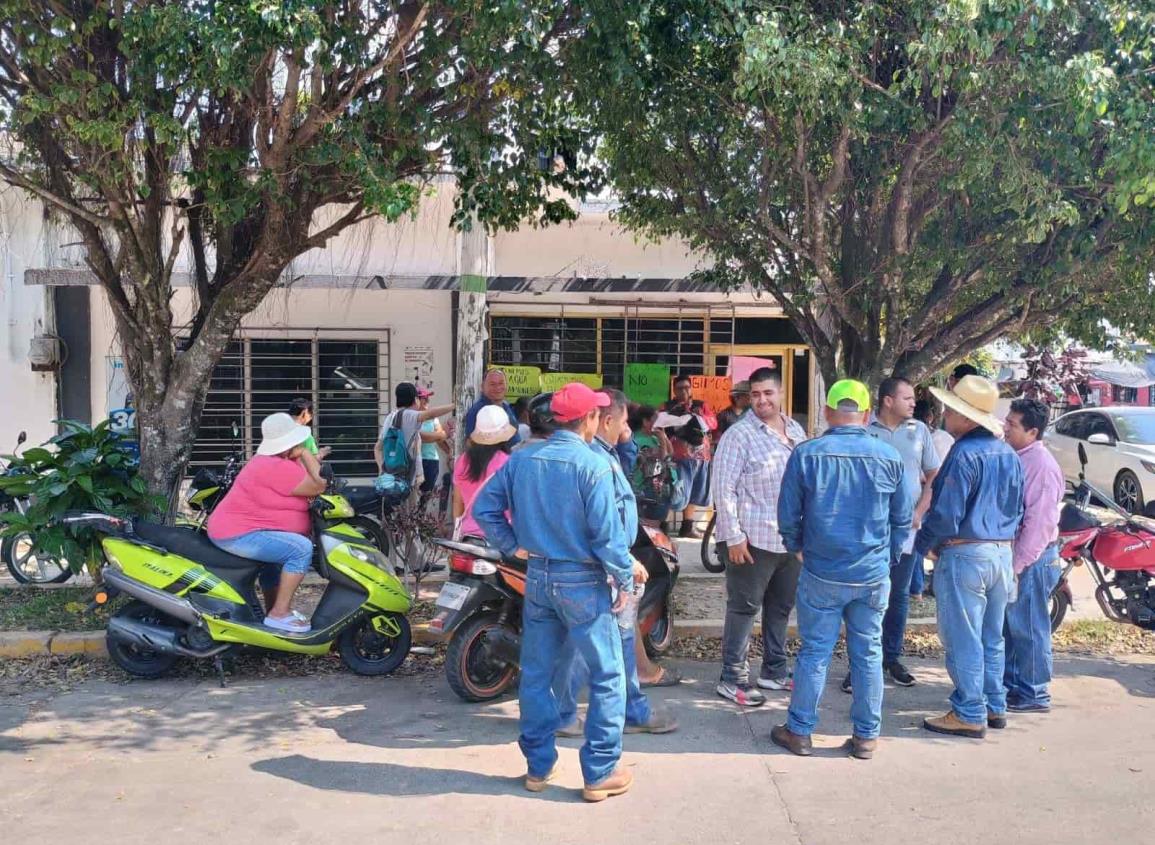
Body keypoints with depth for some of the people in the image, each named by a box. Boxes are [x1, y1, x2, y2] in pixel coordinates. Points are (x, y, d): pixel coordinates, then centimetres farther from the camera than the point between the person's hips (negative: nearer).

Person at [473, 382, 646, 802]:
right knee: (607, 676, 7)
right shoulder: (593, 465, -16)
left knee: (536, 674, 15)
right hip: (582, 582, -6)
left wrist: (513, 546, 11)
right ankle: (600, 773, 12)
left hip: (538, 577, 6)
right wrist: (625, 577, -6)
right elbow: (606, 533, -17)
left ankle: (539, 766, 26)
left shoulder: (521, 459, 2)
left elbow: (484, 508, 4)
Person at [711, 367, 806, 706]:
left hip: (791, 538, 7)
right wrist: (734, 537, -17)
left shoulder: (797, 431, 10)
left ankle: (774, 671, 30)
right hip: (753, 539, -7)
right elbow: (723, 490, -13)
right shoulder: (739, 435, -11)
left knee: (781, 607, 16)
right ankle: (732, 678, 10)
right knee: (744, 608, 1)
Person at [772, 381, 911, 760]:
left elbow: (788, 514, -2)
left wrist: (797, 547, 16)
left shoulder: (806, 454, -9)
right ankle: (866, 736, 21)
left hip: (821, 573, -1)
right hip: (873, 575, 2)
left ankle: (799, 731, 18)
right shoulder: (889, 457, -3)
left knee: (814, 653, 8)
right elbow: (903, 518, 5)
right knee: (868, 655, 12)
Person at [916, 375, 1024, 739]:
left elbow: (946, 513, -19)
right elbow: (1017, 510, 17)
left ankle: (969, 715, 7)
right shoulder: (1009, 455, 9)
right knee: (992, 638, 18)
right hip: (1002, 554, 9)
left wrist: (923, 544, -4)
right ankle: (995, 707, 26)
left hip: (965, 555, -9)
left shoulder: (965, 454, -18)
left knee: (963, 640, 1)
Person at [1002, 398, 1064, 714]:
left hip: (1032, 558, -9)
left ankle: (1034, 694, 13)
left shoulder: (1042, 466, -19)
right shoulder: (1016, 458, 9)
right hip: (1012, 552, 9)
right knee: (1009, 625, 17)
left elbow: (1039, 524, -22)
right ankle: (1010, 683, 30)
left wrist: (1017, 565, -20)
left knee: (1028, 628, 2)